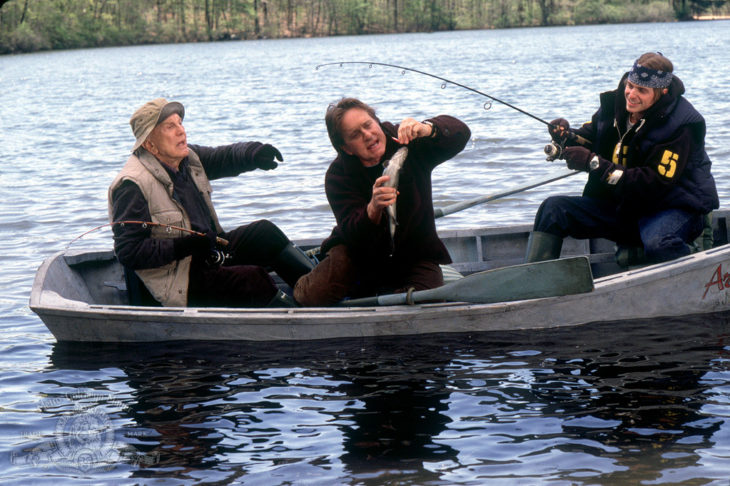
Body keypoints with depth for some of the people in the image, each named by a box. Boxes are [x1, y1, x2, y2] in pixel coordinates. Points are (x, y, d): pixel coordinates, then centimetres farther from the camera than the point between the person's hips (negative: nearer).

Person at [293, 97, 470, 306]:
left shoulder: (406, 142, -14)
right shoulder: (338, 176, -18)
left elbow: (460, 133, -24)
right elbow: (354, 234, -28)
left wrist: (426, 129, -46)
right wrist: (373, 208, -51)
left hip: (415, 256, 2)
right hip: (360, 252, -1)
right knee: (315, 296, -25)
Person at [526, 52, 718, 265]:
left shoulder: (681, 125, -20)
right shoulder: (615, 102, -1)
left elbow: (654, 185, -28)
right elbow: (589, 138, 14)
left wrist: (594, 163, -30)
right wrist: (568, 137, -13)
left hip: (671, 207, -6)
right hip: (622, 207, 6)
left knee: (658, 244, -40)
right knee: (553, 208, -9)